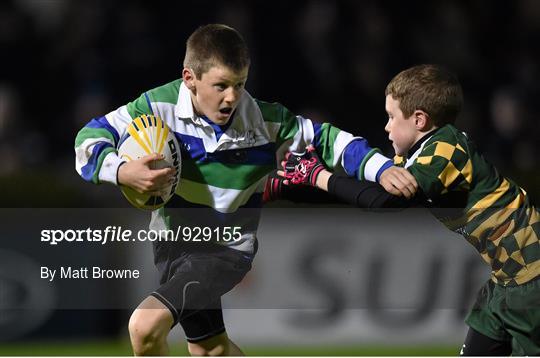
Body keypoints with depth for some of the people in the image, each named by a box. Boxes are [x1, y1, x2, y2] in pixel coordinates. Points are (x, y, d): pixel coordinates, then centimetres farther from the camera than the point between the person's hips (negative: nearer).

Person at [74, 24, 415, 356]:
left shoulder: (265, 122, -18)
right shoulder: (160, 106, -16)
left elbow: (327, 139, -8)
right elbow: (90, 139, -13)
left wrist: (382, 169, -21)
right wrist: (121, 172, -32)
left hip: (226, 250, -4)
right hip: (171, 241, 4)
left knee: (145, 326, -24)